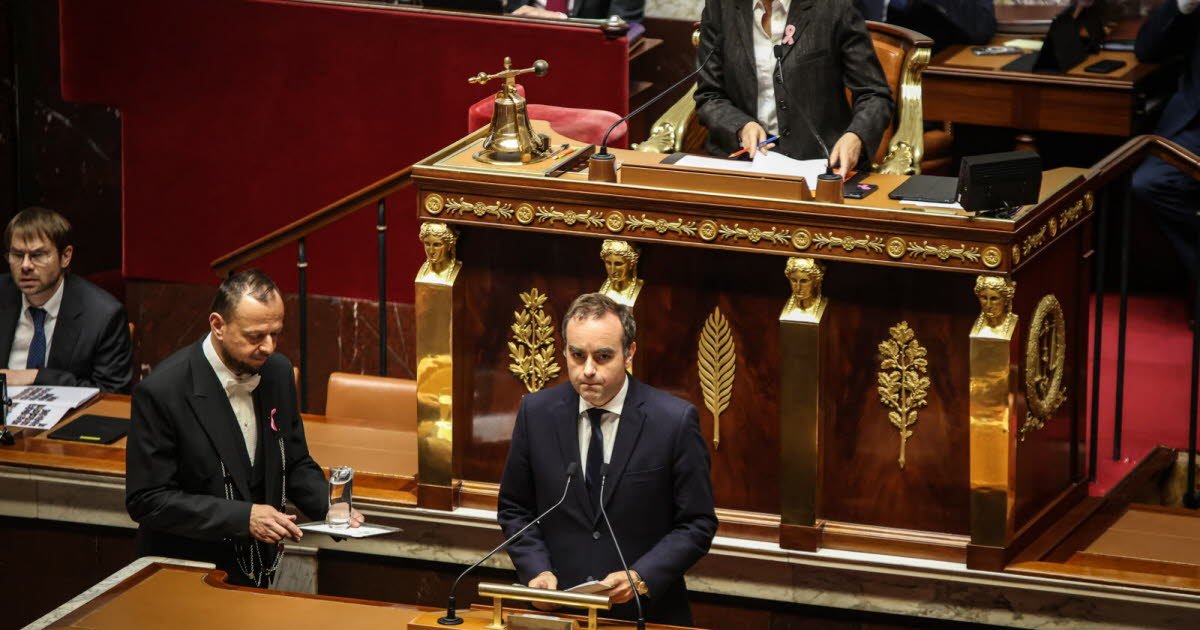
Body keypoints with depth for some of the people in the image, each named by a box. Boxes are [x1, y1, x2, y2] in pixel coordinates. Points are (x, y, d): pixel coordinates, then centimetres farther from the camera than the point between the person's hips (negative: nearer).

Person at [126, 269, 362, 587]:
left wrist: (329, 506, -2)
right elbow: (147, 500, -14)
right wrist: (244, 517, -20)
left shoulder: (278, 372, 6)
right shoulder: (161, 391, -14)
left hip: (261, 573, 5)